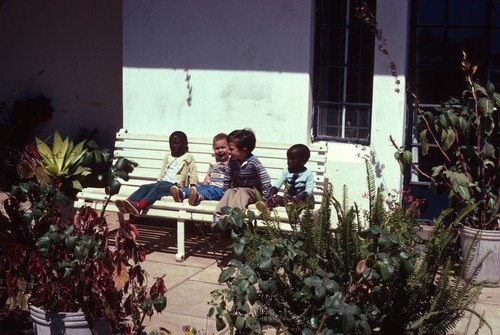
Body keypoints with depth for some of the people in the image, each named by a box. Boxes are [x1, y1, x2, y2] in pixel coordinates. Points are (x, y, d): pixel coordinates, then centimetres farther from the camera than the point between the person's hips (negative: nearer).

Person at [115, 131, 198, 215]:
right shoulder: (168, 156, 26)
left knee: (157, 189, -36)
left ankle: (138, 206, -63)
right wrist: (158, 182, 13)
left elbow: (194, 174, 5)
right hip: (163, 182, 6)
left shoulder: (188, 157, 10)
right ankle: (128, 203, -51)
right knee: (144, 187, -24)